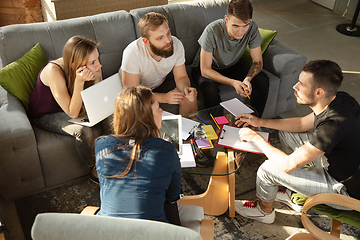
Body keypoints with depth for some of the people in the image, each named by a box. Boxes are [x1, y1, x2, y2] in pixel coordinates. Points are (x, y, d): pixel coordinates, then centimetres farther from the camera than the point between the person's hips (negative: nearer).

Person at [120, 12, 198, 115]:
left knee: (190, 97, -14)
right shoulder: (132, 53, -36)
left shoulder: (176, 45, -24)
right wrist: (164, 97, -40)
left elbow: (181, 77, -10)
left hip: (161, 82, 4)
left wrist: (186, 88, -34)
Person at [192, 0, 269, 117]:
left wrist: (248, 79, -34)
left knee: (263, 81, -18)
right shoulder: (212, 31, -33)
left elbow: (258, 62, -12)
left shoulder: (252, 28, -23)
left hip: (232, 66, 4)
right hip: (208, 69, -4)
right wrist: (233, 83, -40)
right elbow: (205, 70, -29)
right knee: (210, 90, -36)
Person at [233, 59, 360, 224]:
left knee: (268, 168, -11)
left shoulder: (333, 126, -37)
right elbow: (303, 123, 8)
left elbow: (287, 165, -28)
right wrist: (260, 122, 3)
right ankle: (293, 193, 25)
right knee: (286, 133, 10)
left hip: (346, 190, -8)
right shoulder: (340, 99, -10)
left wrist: (256, 138, -15)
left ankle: (264, 210, 22)